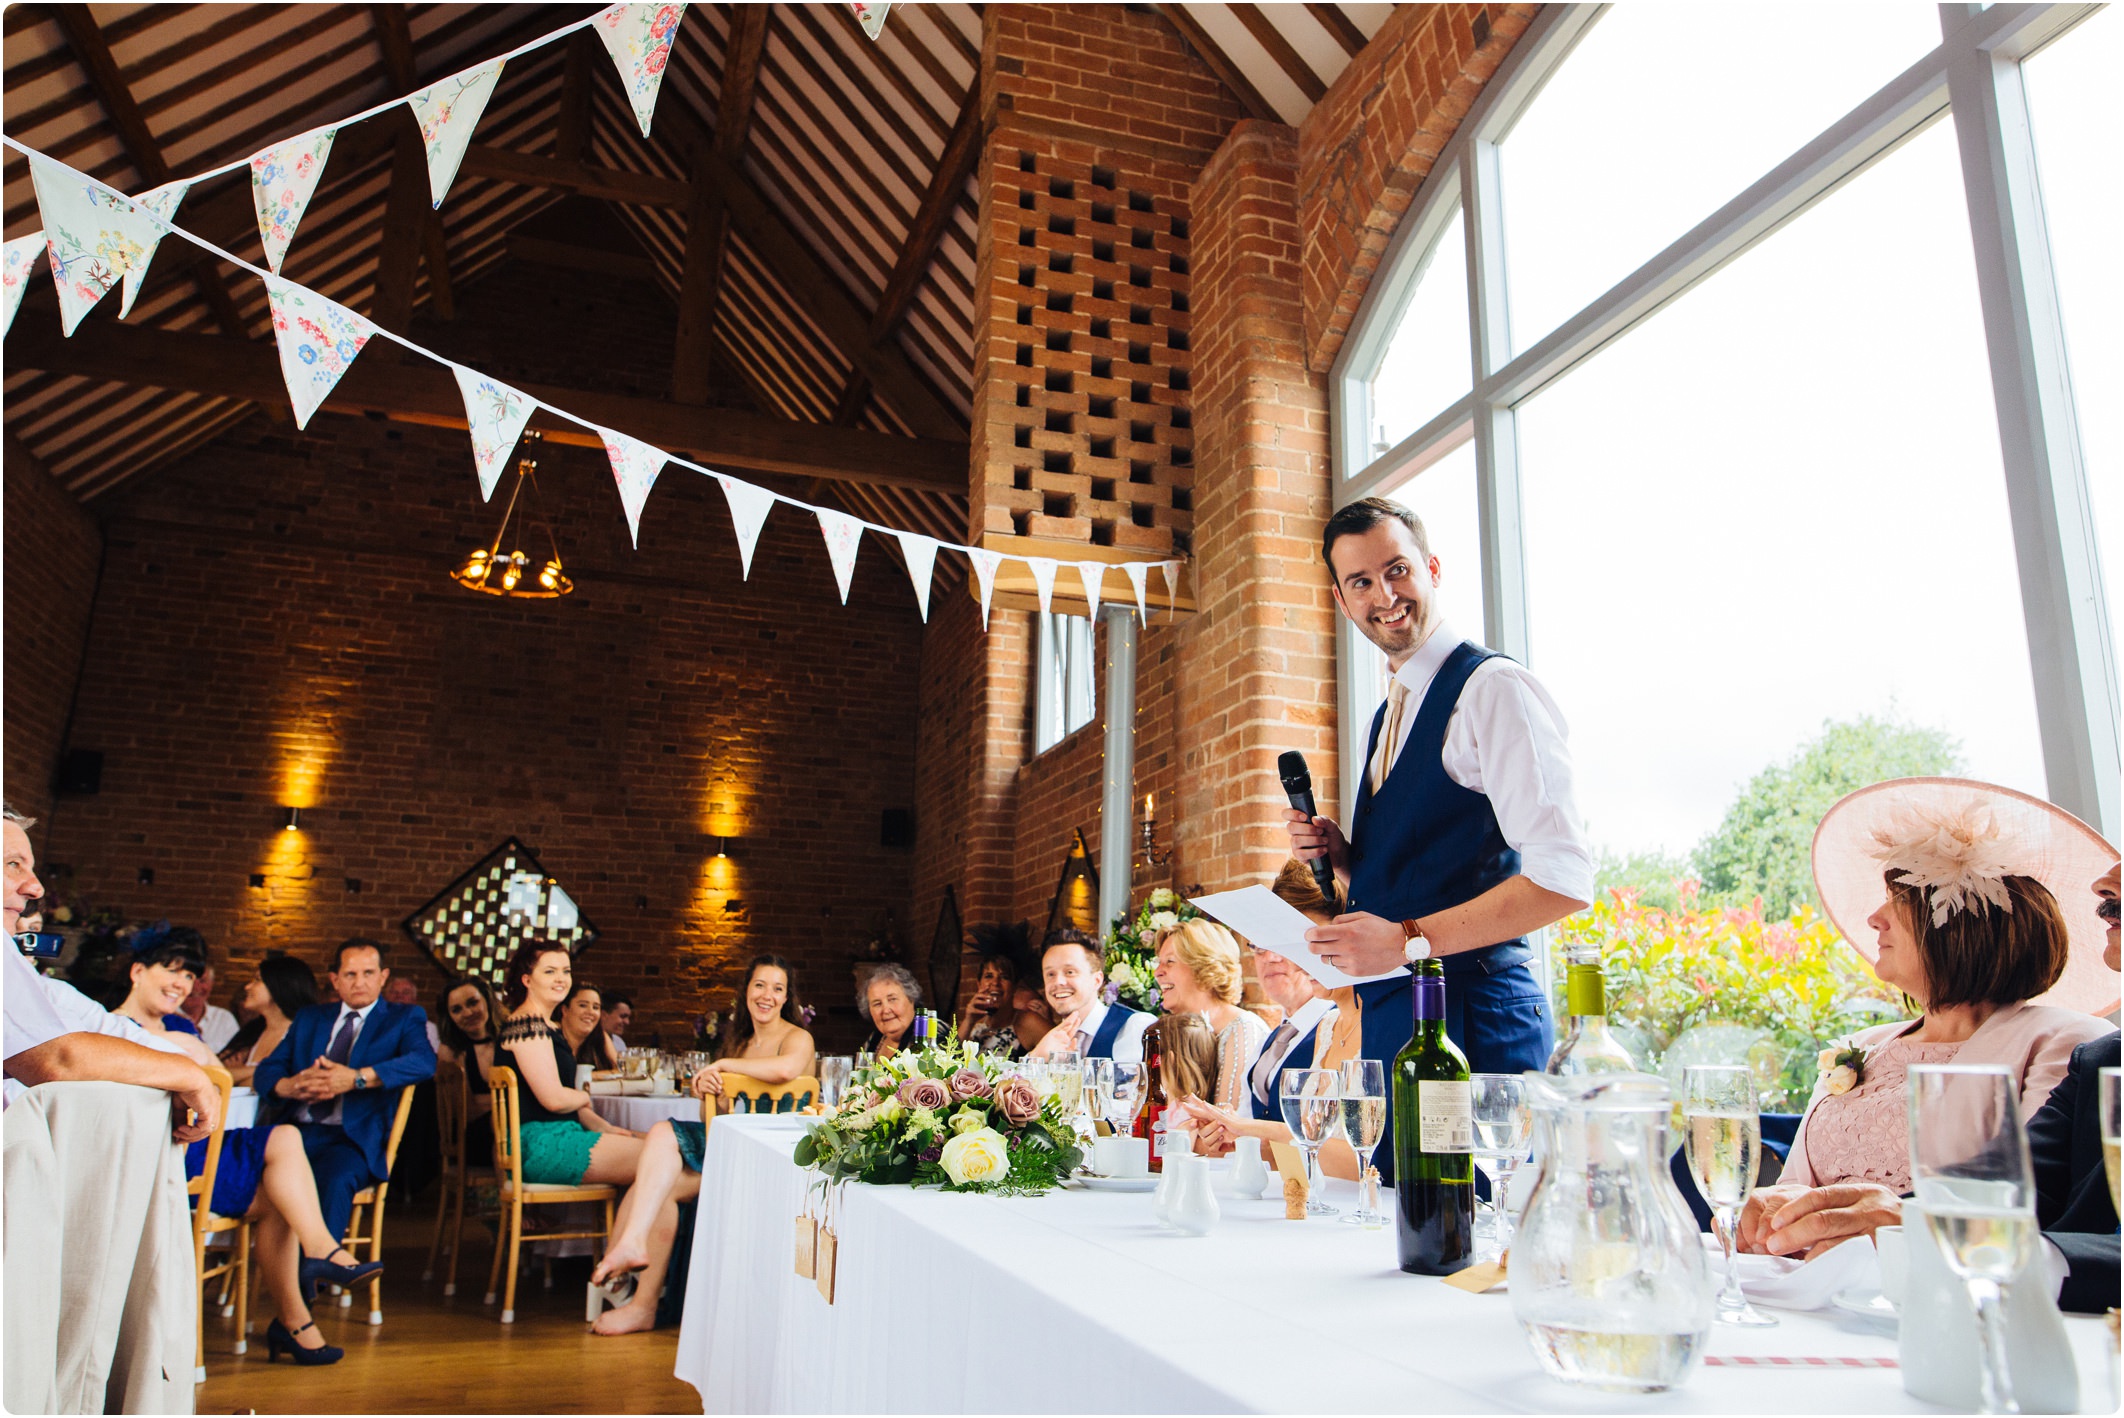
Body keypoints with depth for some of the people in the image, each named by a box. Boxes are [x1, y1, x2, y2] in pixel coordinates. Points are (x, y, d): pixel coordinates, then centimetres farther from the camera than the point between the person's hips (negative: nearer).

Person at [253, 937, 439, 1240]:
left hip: (352, 1139, -3)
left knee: (335, 1180, -36)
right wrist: (290, 1086, -10)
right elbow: (266, 1070, 15)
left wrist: (358, 1078, -21)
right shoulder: (310, 1018, 26)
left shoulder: (404, 1018, 12)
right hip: (295, 1132, 4)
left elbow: (424, 1061, -8)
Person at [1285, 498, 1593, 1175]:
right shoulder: (1390, 714, 17)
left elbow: (1564, 879, -19)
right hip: (1389, 1017, 8)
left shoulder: (1493, 688, -11)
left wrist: (1409, 940, -20)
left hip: (1470, 1012, -8)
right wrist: (1343, 856, 5)